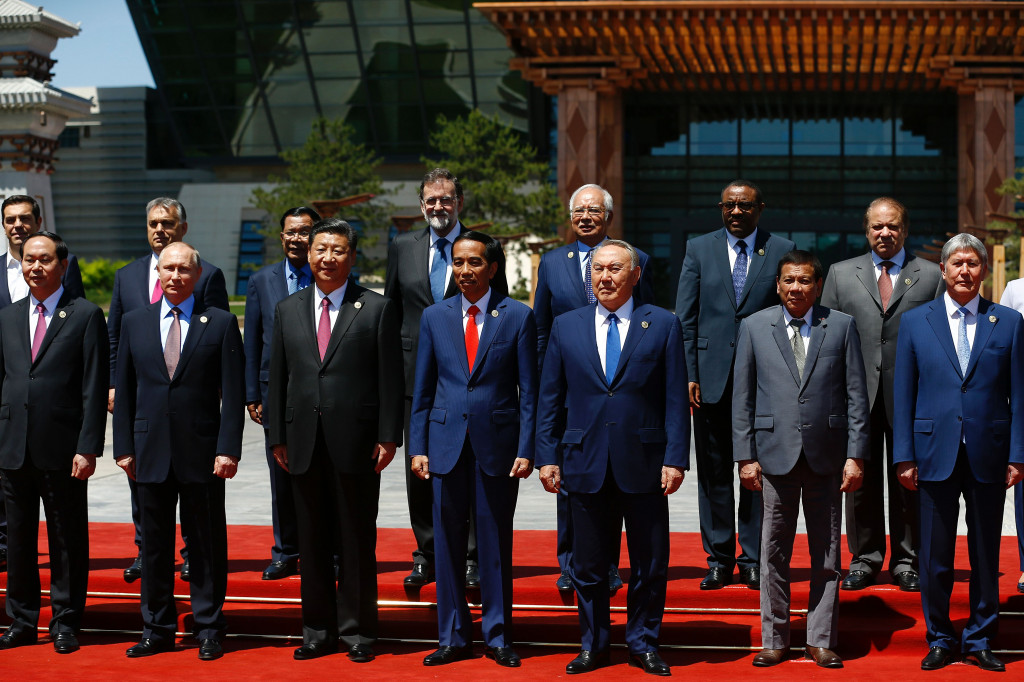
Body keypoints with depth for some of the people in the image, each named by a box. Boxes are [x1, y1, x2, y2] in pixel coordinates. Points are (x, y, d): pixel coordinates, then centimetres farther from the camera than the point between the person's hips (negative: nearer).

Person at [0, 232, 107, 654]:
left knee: (67, 540, 4)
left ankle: (65, 623, 15)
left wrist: (88, 448, -12)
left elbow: (94, 389, -6)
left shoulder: (86, 316, -1)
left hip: (62, 450, -4)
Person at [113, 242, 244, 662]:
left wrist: (228, 449, -10)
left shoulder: (221, 324, 0)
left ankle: (208, 630, 15)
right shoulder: (134, 323, 9)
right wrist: (124, 447, 4)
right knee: (154, 544, 8)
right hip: (151, 453, 3)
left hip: (202, 453, -2)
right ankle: (157, 629, 19)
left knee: (207, 544, 4)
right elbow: (124, 391, 10)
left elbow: (233, 393, -3)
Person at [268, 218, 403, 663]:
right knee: (311, 541, 8)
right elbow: (277, 377, 11)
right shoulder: (288, 311, 11)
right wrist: (277, 436, 5)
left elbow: (391, 378, -2)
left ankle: (357, 631, 13)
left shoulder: (377, 309, 1)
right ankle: (318, 630, 18)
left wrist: (388, 437, -8)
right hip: (304, 442, 3)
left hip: (356, 442, -3)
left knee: (357, 541, 3)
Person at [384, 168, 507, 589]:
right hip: (417, 376, 3)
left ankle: (473, 558, 10)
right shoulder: (402, 248, 10)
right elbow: (390, 312, 14)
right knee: (419, 472, 7)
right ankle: (426, 556, 19)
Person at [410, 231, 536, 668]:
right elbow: (423, 389, 10)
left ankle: (497, 637, 16)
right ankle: (453, 637, 16)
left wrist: (525, 449, -7)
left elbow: (529, 390, 0)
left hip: (497, 443, -2)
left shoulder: (517, 316, 1)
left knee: (495, 544, 5)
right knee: (447, 543, 6)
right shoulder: (434, 317, 8)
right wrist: (417, 446, 3)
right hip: (447, 442, 2)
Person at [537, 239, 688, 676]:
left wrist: (675, 458, -7)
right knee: (587, 566, 9)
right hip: (585, 466, 1)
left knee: (650, 565, 6)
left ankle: (643, 644, 22)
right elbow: (549, 399, 9)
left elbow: (676, 399, 0)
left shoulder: (663, 325, 3)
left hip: (644, 465, -1)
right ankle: (593, 645, 24)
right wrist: (547, 456, 3)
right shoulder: (566, 327, 8)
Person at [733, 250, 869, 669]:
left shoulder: (842, 326, 4)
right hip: (775, 454, 0)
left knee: (826, 555, 6)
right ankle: (774, 641, 15)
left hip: (826, 456, 0)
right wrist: (745, 456, -2)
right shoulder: (754, 327, 5)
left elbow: (857, 395, 3)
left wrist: (856, 455, -4)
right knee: (773, 554, 5)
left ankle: (821, 641, 16)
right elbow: (742, 397, 4)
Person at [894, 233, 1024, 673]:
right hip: (936, 454, 0)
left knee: (986, 554, 8)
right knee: (935, 557, 4)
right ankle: (940, 640, 18)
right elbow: (903, 394, 5)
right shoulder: (915, 322, 5)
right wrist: (904, 456, 0)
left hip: (989, 456, 0)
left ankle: (979, 640, 20)